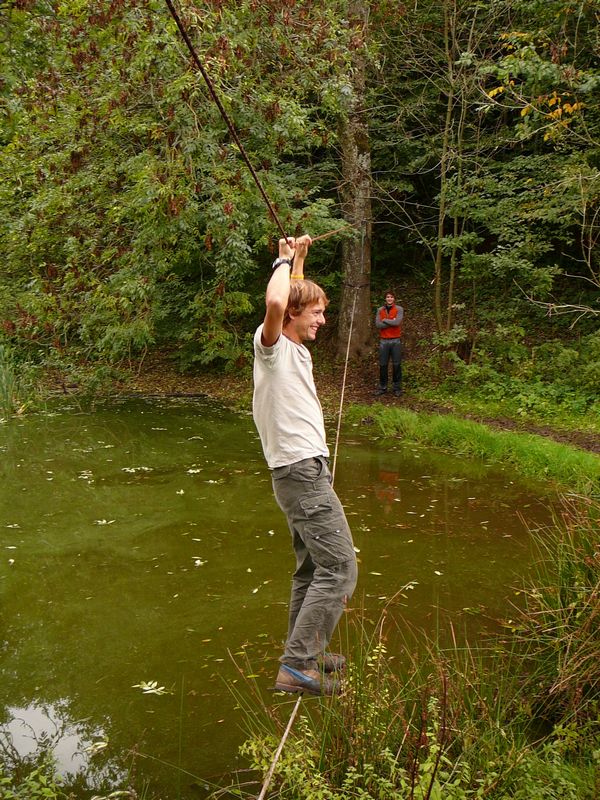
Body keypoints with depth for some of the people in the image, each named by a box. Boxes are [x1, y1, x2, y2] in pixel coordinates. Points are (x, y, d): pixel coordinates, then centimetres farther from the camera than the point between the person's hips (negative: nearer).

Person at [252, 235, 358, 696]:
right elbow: (275, 304, -34)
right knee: (339, 569, -10)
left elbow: (296, 298, 35)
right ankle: (296, 667, -8)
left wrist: (300, 259, 25)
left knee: (312, 569, 18)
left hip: (303, 472, 10)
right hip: (303, 471, -10)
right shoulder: (271, 345, -11)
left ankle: (303, 655, 30)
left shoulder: (296, 349, 16)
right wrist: (285, 261, -18)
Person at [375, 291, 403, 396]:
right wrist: (391, 322, -12)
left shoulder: (399, 309, -2)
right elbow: (378, 324, -8)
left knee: (396, 365, 1)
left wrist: (385, 320, -7)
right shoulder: (380, 310, 6)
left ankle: (397, 387, 10)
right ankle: (382, 387, 13)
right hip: (384, 341, 2)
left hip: (396, 341, -2)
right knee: (383, 365, 4)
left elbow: (397, 322, -18)